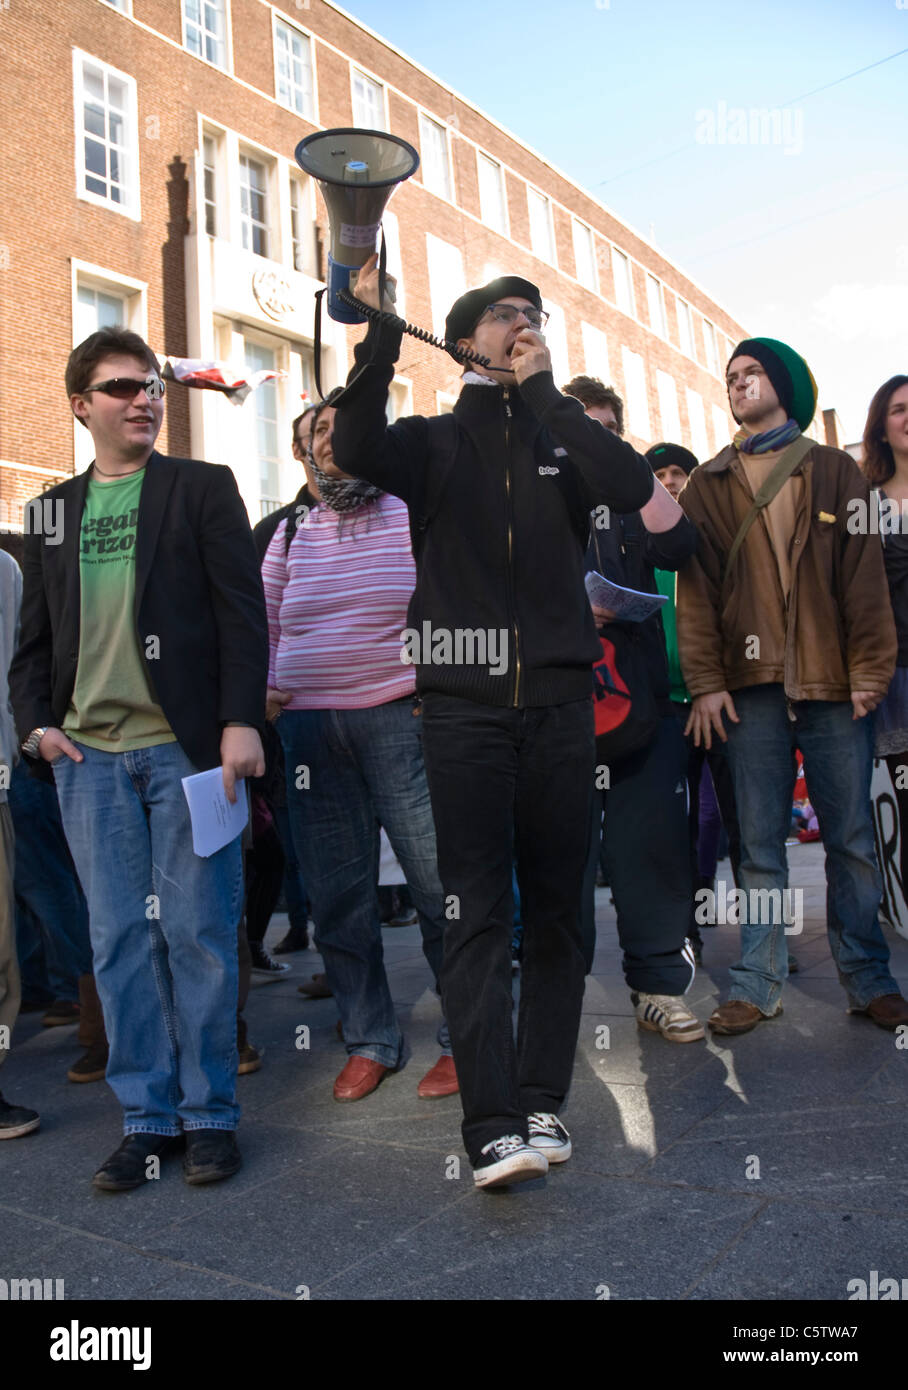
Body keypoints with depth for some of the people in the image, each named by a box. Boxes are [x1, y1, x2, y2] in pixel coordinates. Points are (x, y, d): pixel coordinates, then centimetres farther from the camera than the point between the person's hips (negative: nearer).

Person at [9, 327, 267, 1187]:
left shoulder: (202, 488, 7)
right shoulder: (54, 511, 17)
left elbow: (242, 612, -1)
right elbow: (34, 638, 18)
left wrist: (240, 721, -11)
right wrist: (36, 722, 2)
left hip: (187, 746, -3)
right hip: (88, 756, 3)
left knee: (198, 932, 1)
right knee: (119, 942, 6)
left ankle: (209, 1114, 16)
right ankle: (146, 1118, 19)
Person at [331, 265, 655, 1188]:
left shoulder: (561, 439, 16)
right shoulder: (435, 442, 11)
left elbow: (633, 484, -6)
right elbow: (358, 449, -11)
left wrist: (541, 390, -2)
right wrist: (382, 328, -15)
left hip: (558, 698, 3)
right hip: (464, 702, -2)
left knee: (555, 909, 6)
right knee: (478, 913, -5)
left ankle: (541, 1104, 17)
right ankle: (492, 1127, -2)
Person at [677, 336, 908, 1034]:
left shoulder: (835, 471, 12)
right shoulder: (708, 484, 13)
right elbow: (696, 584, 6)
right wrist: (706, 681, -4)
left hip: (833, 685, 0)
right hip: (751, 686, 0)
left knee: (852, 838, 4)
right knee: (760, 842, 3)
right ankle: (759, 983, 11)